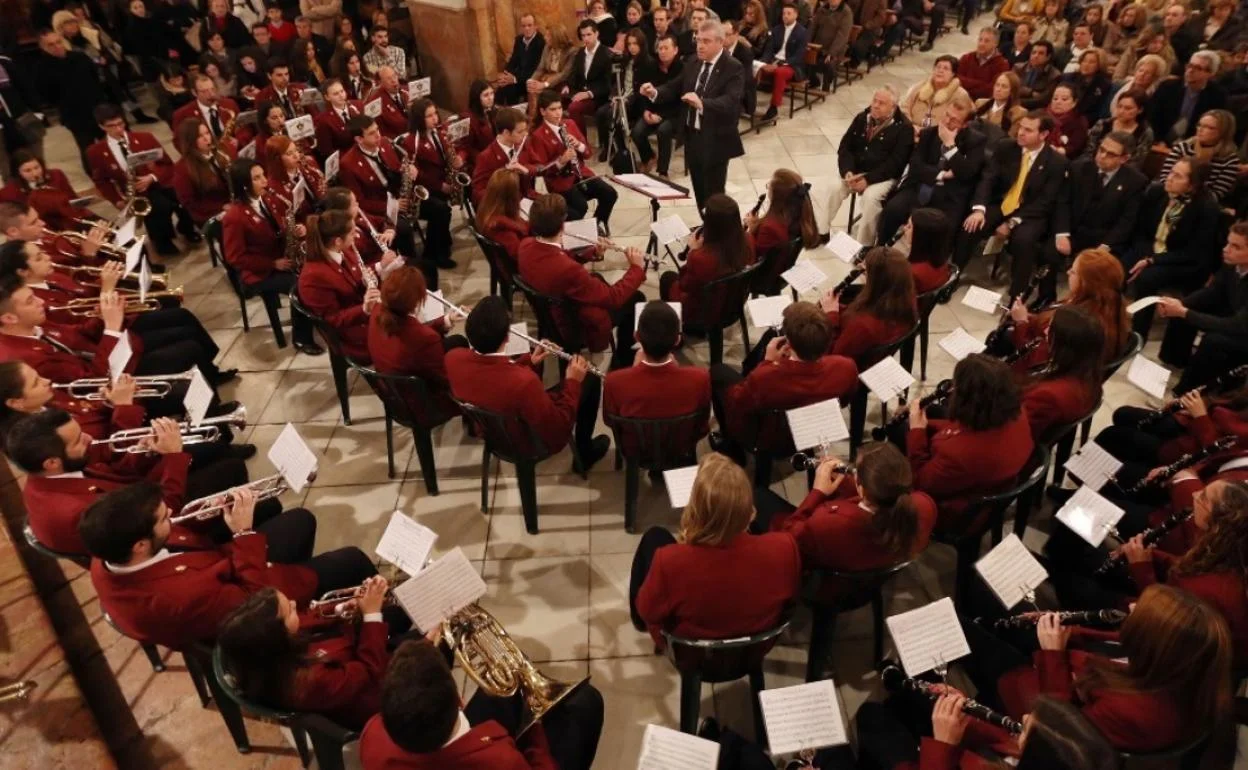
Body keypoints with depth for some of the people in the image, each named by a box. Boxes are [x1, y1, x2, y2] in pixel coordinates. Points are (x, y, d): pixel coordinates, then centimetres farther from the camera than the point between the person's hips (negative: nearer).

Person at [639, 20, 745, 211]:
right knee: (699, 192, 16)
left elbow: (730, 102, -28)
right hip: (692, 137, 7)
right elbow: (675, 88, 10)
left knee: (713, 194, 0)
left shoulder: (734, 68, -13)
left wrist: (702, 103, -46)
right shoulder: (693, 63, 9)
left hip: (715, 141, -7)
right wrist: (655, 92, -12)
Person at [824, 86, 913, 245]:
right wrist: (848, 172, -15)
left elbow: (895, 162, -15)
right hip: (855, 172, 5)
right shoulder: (861, 118, 8)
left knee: (870, 197, -33)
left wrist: (868, 179, -24)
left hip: (884, 177, -4)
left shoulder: (904, 128, -8)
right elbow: (845, 147, 5)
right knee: (833, 188, -22)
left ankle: (862, 245, -22)